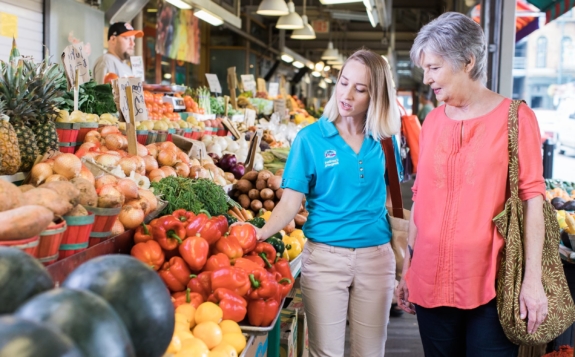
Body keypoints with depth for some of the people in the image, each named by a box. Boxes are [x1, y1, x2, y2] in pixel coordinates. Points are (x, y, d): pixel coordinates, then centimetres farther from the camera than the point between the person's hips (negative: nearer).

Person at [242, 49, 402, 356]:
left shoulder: (383, 141, 3)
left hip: (376, 257, 3)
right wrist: (262, 232, -27)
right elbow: (291, 201, -10)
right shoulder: (311, 138, -5)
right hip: (324, 256, -2)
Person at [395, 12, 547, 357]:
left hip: (492, 285, -4)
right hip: (431, 282, 4)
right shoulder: (433, 121, 8)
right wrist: (407, 269, 13)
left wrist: (533, 279, -12)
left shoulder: (514, 118, -4)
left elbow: (531, 199, -7)